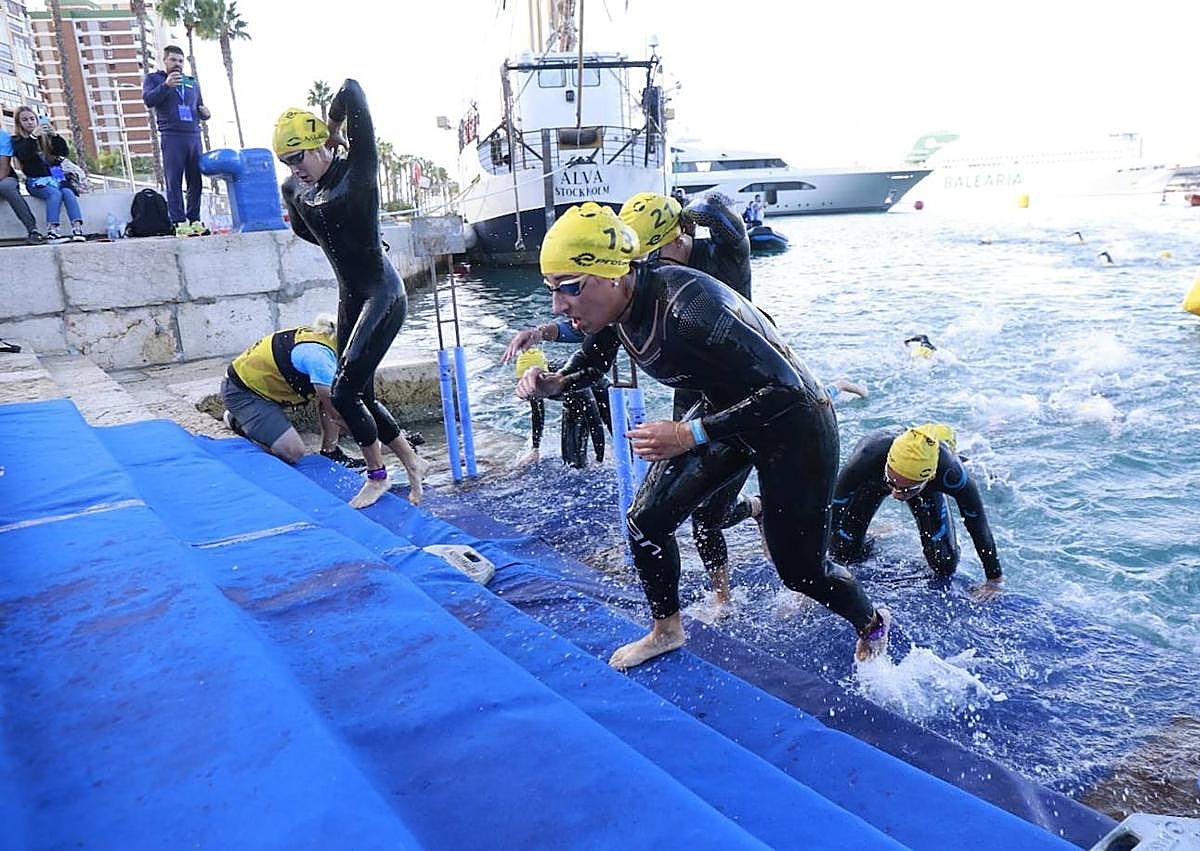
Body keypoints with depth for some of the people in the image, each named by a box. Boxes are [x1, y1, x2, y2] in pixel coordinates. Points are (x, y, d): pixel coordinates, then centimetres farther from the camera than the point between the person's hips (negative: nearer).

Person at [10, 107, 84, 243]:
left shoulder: (46, 137, 16)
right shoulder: (17, 141, 9)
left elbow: (64, 152, 3)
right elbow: (23, 155, -12)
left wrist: (54, 135, -11)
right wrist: (33, 136, -21)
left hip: (56, 177, 2)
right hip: (36, 181, -2)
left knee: (68, 192, -29)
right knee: (55, 193, -32)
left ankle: (78, 230, -45)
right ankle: (51, 232, -43)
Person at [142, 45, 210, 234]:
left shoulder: (192, 82, 25)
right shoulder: (153, 78, 12)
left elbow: (200, 108, 30)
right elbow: (148, 100, -5)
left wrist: (205, 113, 5)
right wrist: (166, 85, -19)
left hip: (193, 135, 4)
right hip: (171, 136, -4)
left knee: (195, 181, 2)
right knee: (174, 181, -8)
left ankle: (194, 220, 8)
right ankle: (179, 223, -10)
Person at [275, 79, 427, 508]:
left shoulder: (358, 169, -11)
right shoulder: (297, 189, 7)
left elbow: (352, 93, -21)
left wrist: (334, 131, -6)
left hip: (382, 296, -8)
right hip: (349, 299, 8)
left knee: (344, 393, -11)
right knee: (362, 396, 10)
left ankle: (377, 476, 11)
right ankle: (413, 463, 29)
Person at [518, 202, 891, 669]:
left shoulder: (688, 305, -37)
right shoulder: (616, 305, -12)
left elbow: (786, 389, -35)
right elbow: (588, 366, 8)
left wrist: (691, 435, -39)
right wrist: (552, 382, -14)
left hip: (793, 424, -7)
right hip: (725, 412, 7)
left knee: (800, 569, 6)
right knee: (646, 522, 3)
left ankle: (873, 624, 39)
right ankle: (666, 630, 29)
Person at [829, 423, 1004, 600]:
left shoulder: (952, 474, -42)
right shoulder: (866, 458, -46)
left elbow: (979, 527, -24)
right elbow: (832, 512, -36)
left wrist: (995, 580, -15)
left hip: (927, 486, 0)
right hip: (872, 480, 0)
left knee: (945, 566, -4)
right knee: (842, 554, -6)